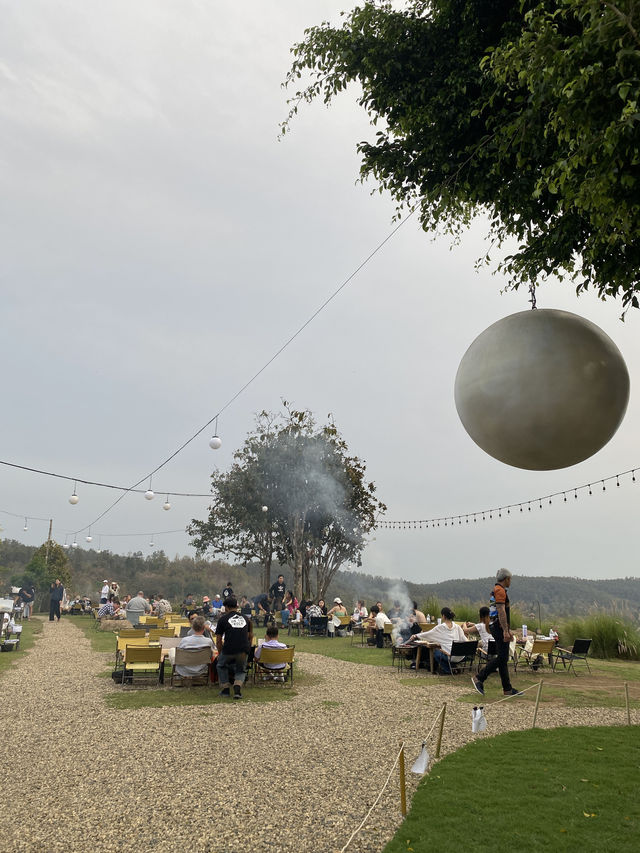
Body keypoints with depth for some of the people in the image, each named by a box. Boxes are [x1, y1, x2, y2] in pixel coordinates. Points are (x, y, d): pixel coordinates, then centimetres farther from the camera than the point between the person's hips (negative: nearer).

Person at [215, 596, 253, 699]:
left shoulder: (223, 619, 7)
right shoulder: (246, 619, 16)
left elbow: (218, 640, 12)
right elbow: (250, 636, 24)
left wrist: (220, 653, 27)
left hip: (228, 650, -2)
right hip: (244, 651, 2)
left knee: (221, 666, 28)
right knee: (241, 670, 24)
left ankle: (225, 689, 23)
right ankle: (237, 687, -2)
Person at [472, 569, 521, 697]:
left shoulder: (495, 590, 21)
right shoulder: (500, 590, -13)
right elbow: (501, 611, -21)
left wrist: (508, 630, 29)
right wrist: (505, 631, -24)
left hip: (495, 626, 10)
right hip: (499, 627, -10)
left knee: (503, 658, 9)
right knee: (501, 658, -9)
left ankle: (507, 689, 12)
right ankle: (479, 678, -9)